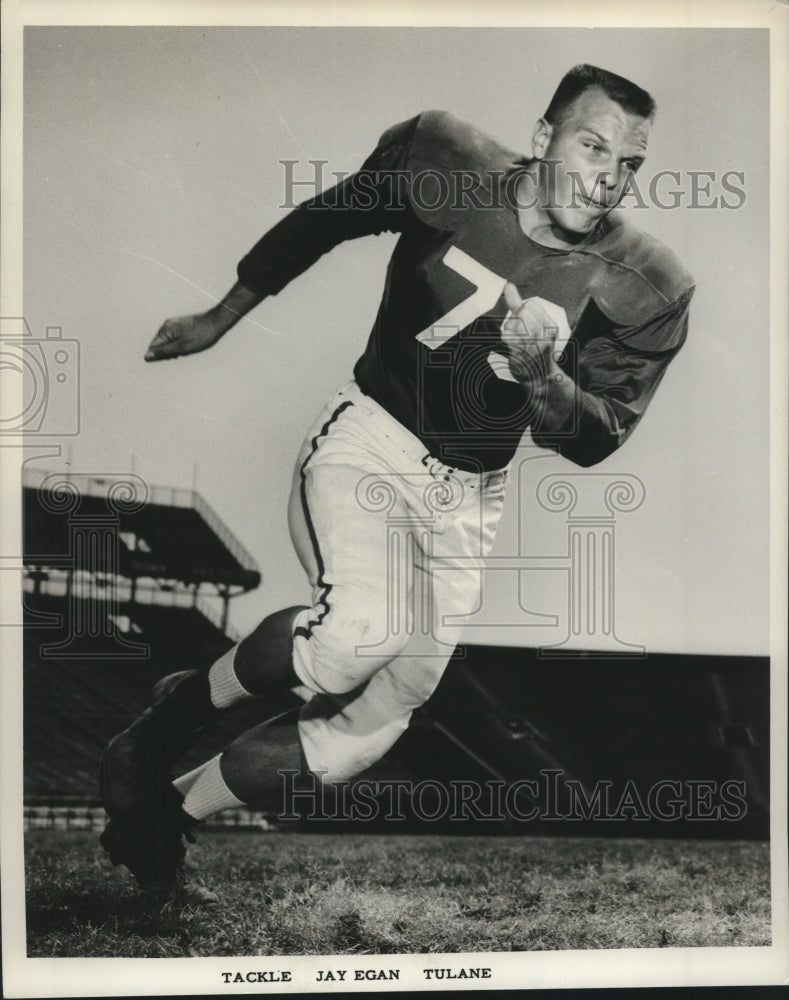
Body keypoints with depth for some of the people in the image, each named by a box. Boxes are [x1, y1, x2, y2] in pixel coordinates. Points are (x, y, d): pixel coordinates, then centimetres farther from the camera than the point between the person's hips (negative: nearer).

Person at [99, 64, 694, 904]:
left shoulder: (643, 292, -8)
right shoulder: (444, 161, -10)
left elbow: (594, 442, -3)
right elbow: (320, 223, 5)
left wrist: (543, 376, -25)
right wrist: (217, 321, 12)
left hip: (465, 496, 3)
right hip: (367, 439, -2)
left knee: (368, 728, -1)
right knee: (359, 633, -31)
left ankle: (170, 810, 21)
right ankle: (183, 706, -1)